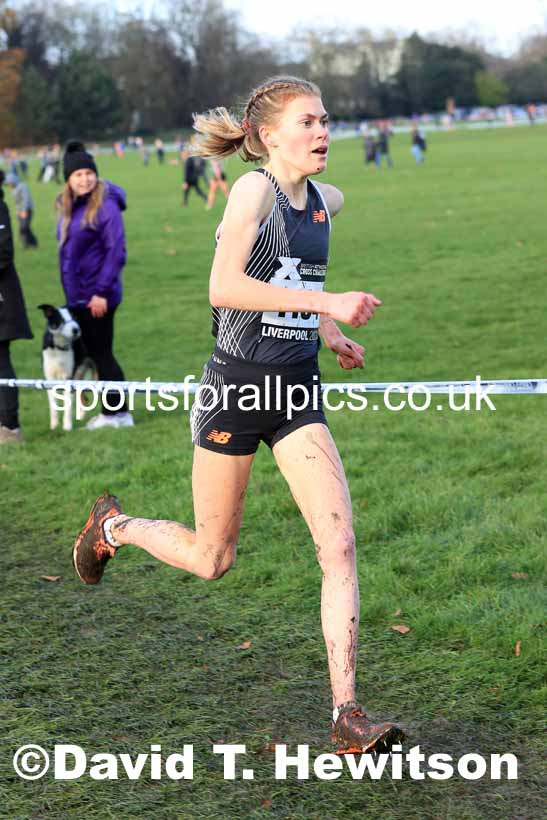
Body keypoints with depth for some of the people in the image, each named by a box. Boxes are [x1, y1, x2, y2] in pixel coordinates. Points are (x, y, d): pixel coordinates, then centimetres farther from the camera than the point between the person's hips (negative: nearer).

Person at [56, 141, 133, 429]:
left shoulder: (105, 205, -13)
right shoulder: (68, 207, 10)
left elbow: (116, 251, -17)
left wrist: (102, 292, -19)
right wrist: (70, 291, 13)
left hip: (98, 296, -8)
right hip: (77, 297, 8)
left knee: (102, 353, -2)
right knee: (93, 353, 12)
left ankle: (119, 413, 7)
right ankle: (109, 413, 19)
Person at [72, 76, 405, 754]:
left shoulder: (327, 201, 10)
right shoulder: (254, 188, -12)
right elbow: (223, 289, -24)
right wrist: (327, 302, -27)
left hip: (298, 392, 6)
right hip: (237, 385, -6)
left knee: (339, 545, -10)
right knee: (211, 559, 9)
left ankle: (347, 716, -6)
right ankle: (113, 526, 40)